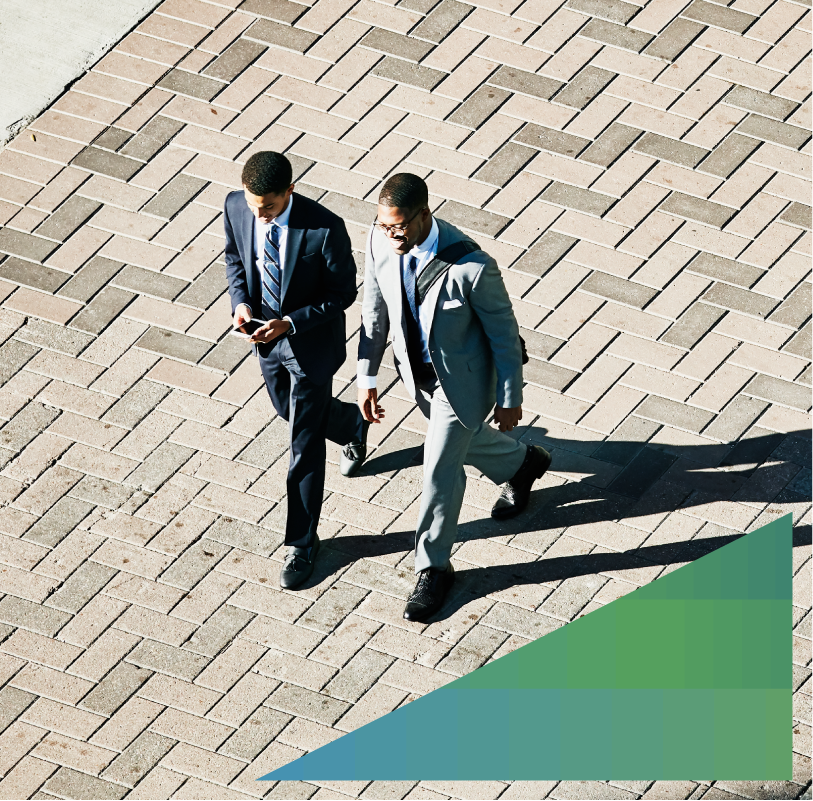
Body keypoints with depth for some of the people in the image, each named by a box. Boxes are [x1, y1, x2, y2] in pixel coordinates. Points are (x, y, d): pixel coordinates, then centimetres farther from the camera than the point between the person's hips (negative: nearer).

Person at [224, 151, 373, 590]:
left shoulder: (324, 229, -33)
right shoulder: (237, 207, -19)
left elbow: (343, 292, -19)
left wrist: (289, 322, -29)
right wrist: (240, 301, -15)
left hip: (311, 342, -5)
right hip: (265, 333, 5)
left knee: (304, 447, 4)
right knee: (288, 409, 30)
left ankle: (301, 543, 21)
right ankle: (350, 426, 62)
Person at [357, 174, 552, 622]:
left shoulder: (471, 267, -37)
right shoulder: (381, 241, -22)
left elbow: (504, 332, -21)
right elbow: (375, 310, -3)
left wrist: (510, 398, -10)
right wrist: (366, 376, 2)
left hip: (461, 380, -6)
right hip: (417, 371, 6)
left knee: (440, 471, 6)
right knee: (463, 440, 30)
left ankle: (433, 567, 29)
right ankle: (521, 464, 62)